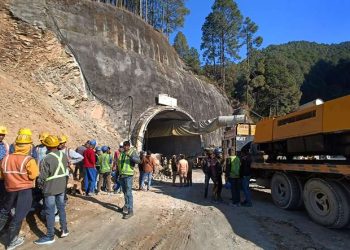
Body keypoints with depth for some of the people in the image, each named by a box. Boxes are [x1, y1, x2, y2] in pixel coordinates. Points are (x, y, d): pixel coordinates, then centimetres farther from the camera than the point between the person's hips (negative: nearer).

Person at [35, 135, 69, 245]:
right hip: (62, 187, 6)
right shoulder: (64, 155, -2)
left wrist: (40, 184, 4)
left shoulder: (47, 159, -22)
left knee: (50, 211, 4)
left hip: (50, 189, -6)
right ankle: (64, 230, 28)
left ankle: (50, 236, 14)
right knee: (61, 207, 18)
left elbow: (43, 176, -14)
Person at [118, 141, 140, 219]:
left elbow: (138, 160, -23)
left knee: (128, 193, -10)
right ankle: (126, 206, 33)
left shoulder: (133, 152, -7)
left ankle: (130, 211, -9)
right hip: (122, 175, 7)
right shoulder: (122, 153, 13)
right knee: (125, 192, 18)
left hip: (128, 175, -7)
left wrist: (130, 156, -37)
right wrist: (118, 173, 22)